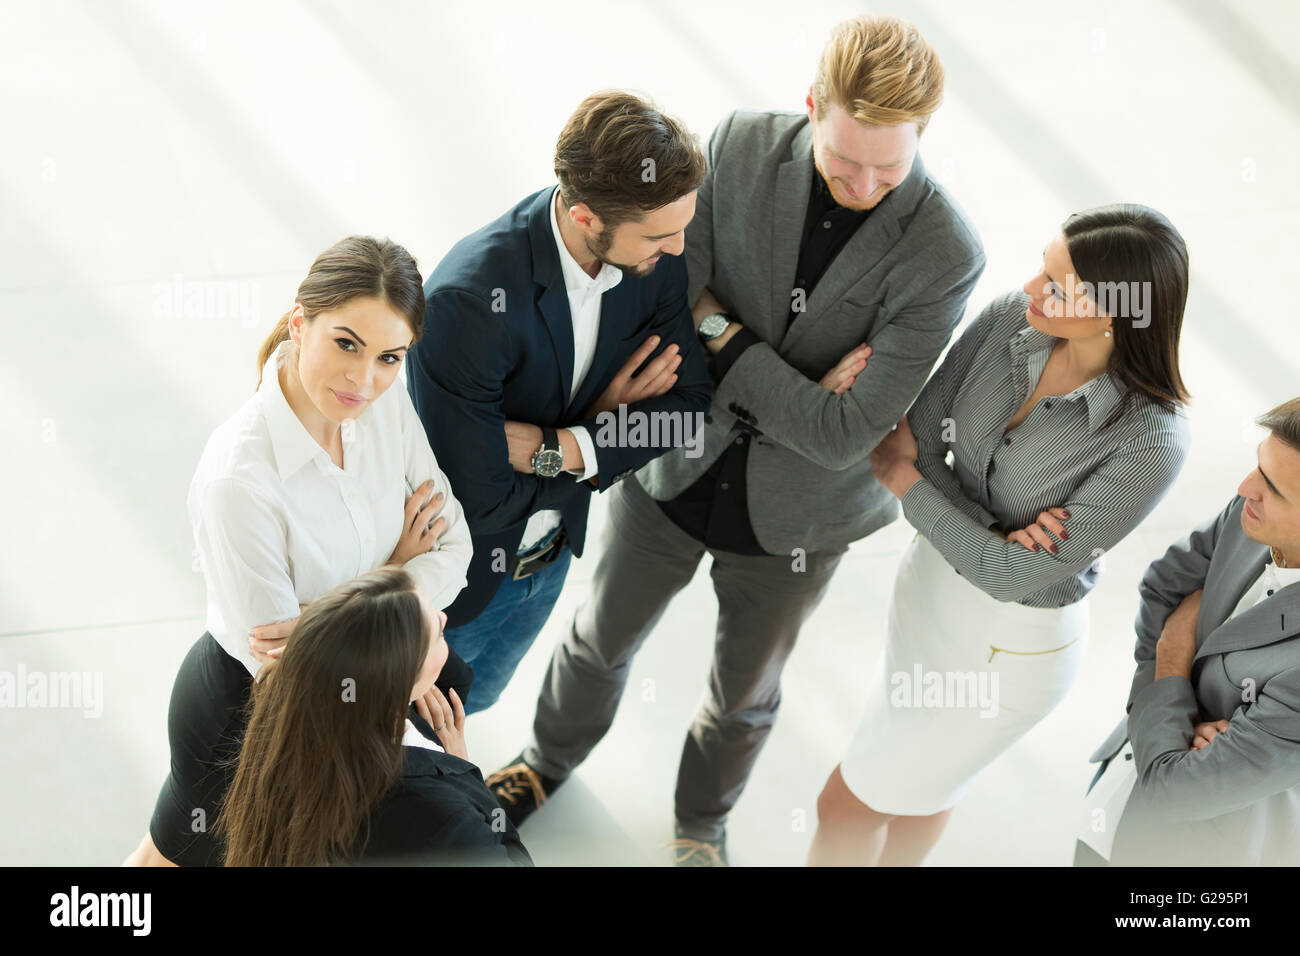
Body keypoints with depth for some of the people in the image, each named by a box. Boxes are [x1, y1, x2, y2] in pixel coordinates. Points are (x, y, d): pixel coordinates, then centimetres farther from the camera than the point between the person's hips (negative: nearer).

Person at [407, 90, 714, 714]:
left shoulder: (655, 256, -20)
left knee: (473, 696, 32)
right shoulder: (466, 301, -39)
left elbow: (689, 401, -11)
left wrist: (562, 449, -25)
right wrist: (606, 424, -22)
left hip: (550, 554, 6)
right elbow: (481, 500, -33)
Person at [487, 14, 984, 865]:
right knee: (603, 639, 26)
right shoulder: (741, 145, -20)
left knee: (744, 695, 24)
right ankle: (552, 761, 58)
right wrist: (792, 388, -25)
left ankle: (703, 821, 55)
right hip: (675, 470, 2)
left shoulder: (946, 253, -27)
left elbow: (843, 434, -27)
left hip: (790, 518, -1)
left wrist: (725, 336, -22)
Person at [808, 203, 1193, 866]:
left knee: (846, 806, 10)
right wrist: (994, 531, -25)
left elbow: (1014, 574, -28)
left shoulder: (1151, 440, -33)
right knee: (922, 780, 31)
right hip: (934, 578, 6)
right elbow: (917, 434, -11)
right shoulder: (1009, 320, -18)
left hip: (1008, 643, -5)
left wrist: (900, 478, -19)